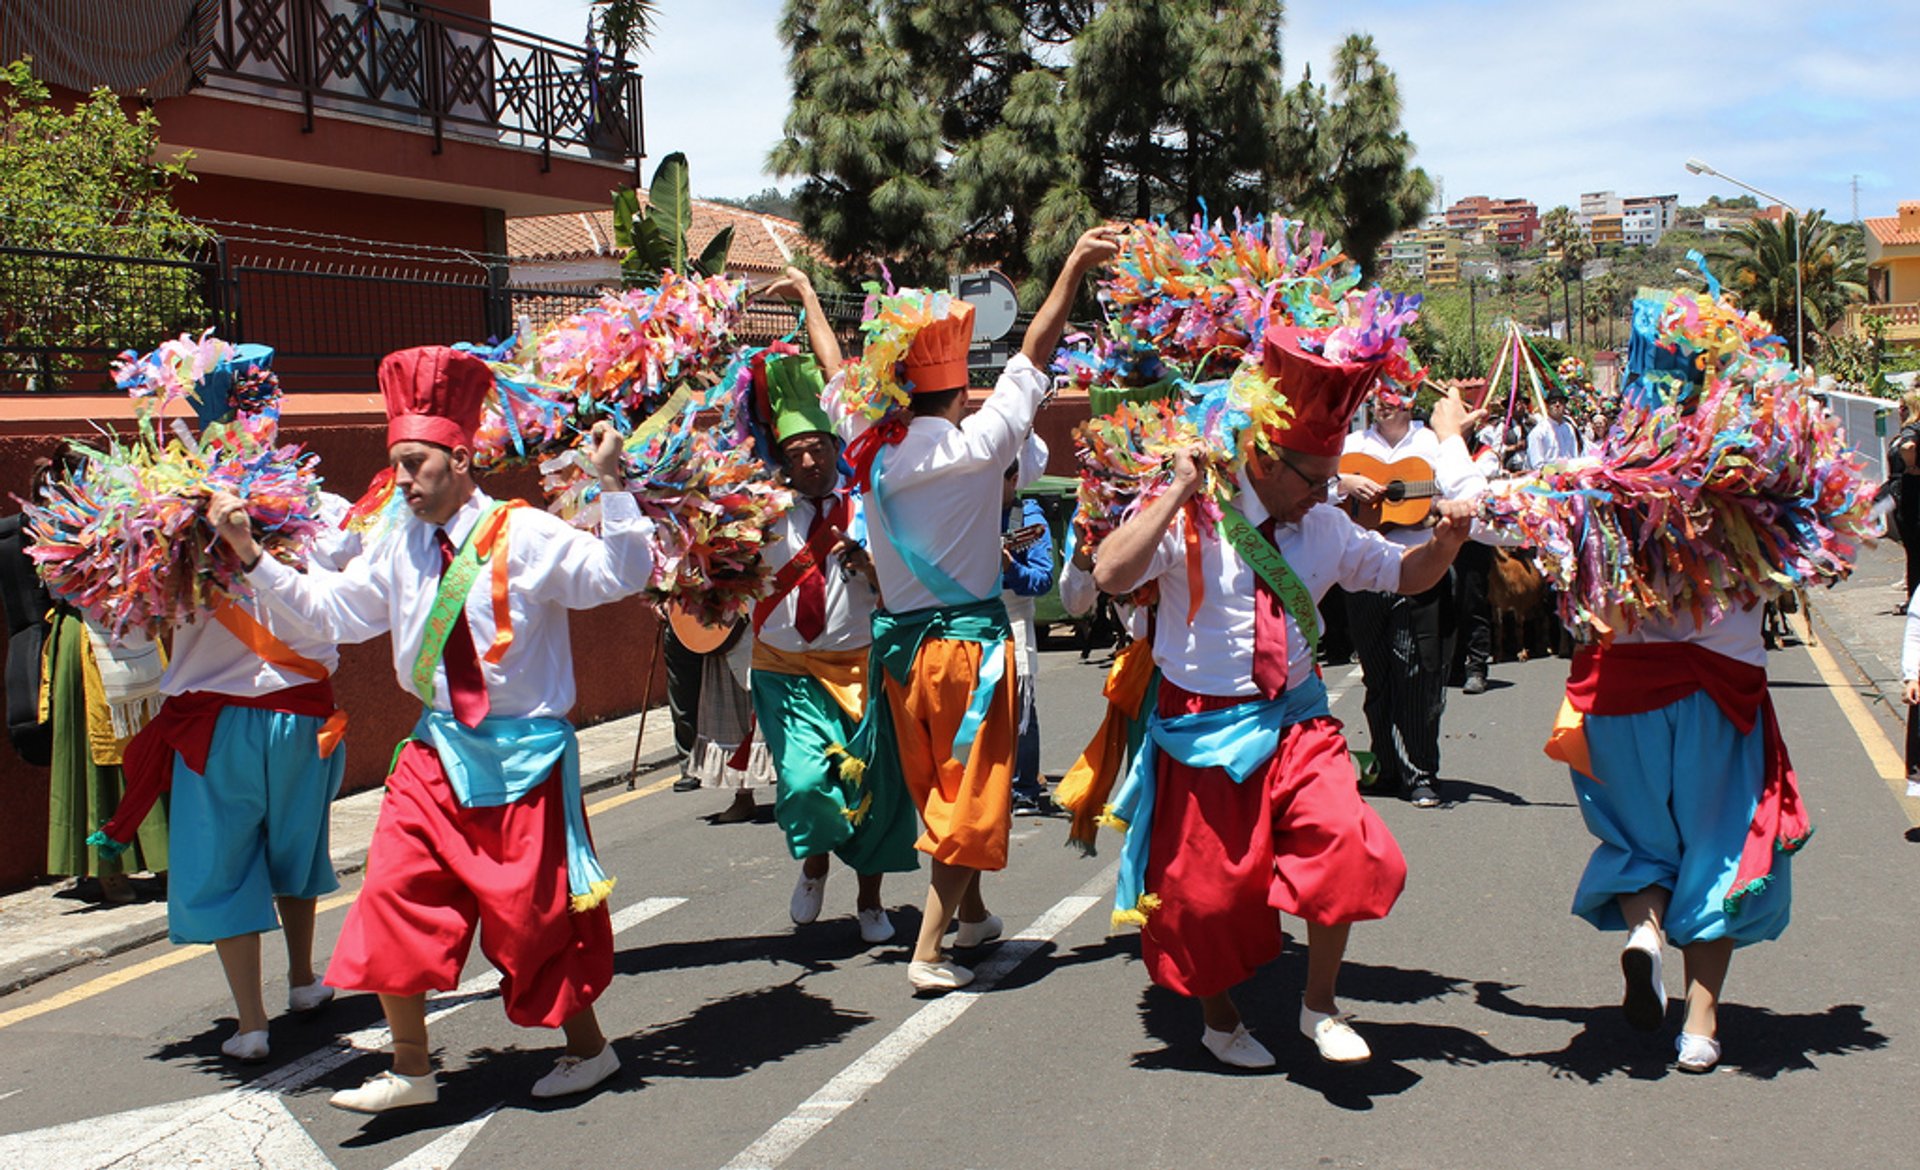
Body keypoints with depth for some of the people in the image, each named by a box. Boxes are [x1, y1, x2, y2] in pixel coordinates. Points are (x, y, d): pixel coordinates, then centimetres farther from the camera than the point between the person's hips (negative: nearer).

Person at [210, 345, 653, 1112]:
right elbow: (335, 609, 15)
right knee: (398, 895, 0)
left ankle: (586, 1047, 27)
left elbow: (621, 576, -18)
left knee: (536, 910, 4)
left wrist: (611, 486, -28)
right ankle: (411, 1069, 15)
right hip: (438, 748, 6)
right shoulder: (402, 548, 7)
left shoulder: (526, 534, -11)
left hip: (523, 753, -5)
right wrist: (252, 559, 11)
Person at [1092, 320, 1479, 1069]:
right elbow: (1111, 574, -29)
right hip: (1204, 727, -4)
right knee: (1210, 882, 7)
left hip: (1294, 719, 4)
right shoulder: (1191, 519, -14)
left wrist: (1445, 540, -6)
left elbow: (1405, 575, 16)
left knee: (1342, 840, -18)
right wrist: (1178, 490, -29)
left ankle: (1319, 1006, 4)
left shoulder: (1325, 529, 4)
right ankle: (1218, 1020, 35)